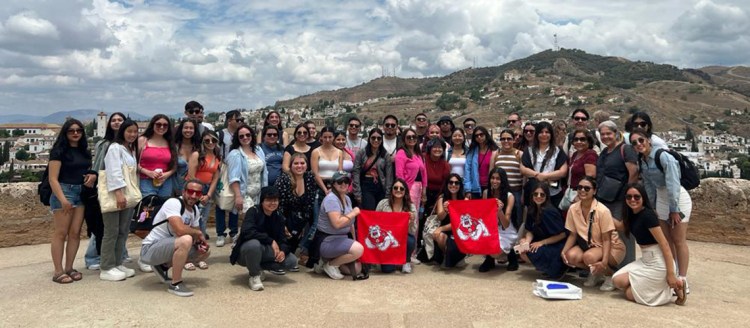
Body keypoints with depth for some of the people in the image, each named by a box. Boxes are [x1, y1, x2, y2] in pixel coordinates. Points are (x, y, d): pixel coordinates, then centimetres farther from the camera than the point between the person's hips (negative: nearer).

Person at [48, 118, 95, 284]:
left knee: (75, 233, 6)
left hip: (81, 193, 6)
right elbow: (53, 179, -12)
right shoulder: (59, 151, -6)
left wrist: (92, 176, 0)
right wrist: (62, 199, -22)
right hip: (64, 191, -6)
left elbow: (89, 171, 25)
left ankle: (69, 268, 14)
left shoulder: (84, 151, 13)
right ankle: (58, 271, 1)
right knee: (61, 233, -4)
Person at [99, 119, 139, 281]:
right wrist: (118, 193, -28)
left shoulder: (131, 150, 19)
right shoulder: (115, 148, -8)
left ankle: (117, 264, 18)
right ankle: (106, 269, 1)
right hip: (115, 196, -8)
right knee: (112, 232, -5)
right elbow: (114, 172, -19)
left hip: (128, 196, 8)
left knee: (123, 232, 10)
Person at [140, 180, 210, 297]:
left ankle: (163, 266, 14)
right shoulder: (173, 203, -21)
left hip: (169, 246, 9)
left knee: (205, 252, 4)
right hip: (150, 249, -9)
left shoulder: (195, 209, 5)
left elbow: (195, 233, 12)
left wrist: (199, 243, -11)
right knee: (186, 240, -34)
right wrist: (198, 233, -16)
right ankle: (175, 284, -17)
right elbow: (180, 230, -35)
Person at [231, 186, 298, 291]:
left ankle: (258, 267, 4)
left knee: (292, 261, -14)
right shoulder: (253, 211, -17)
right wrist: (271, 241, -36)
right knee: (254, 244, -40)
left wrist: (283, 251, -29)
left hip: (265, 252, 5)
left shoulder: (279, 217, -1)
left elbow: (282, 239, -5)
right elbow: (247, 232, -33)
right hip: (246, 251, -5)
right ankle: (254, 275, -14)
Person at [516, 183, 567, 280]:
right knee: (522, 251, -7)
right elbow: (530, 231, 4)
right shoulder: (532, 210, 2)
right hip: (543, 243, 8)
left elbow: (562, 234, -19)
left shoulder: (549, 211, -21)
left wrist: (542, 242, -18)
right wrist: (526, 242, -17)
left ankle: (559, 268, -5)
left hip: (557, 246, -8)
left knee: (529, 253, -24)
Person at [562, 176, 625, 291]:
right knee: (570, 256, -24)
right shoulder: (573, 209, -9)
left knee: (589, 257, -34)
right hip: (588, 244, 5)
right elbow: (573, 234, 0)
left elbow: (606, 239, -19)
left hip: (611, 247, -5)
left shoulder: (602, 211, -23)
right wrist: (563, 251, -18)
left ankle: (610, 276, -2)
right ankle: (596, 273, 6)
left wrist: (604, 261, -33)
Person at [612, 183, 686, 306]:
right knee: (618, 280, -1)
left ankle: (673, 286, 6)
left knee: (630, 294, -1)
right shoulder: (631, 214, 5)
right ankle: (660, 284, 8)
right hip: (645, 261, 8)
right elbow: (622, 227, 25)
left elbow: (664, 244, -20)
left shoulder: (648, 215, -20)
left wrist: (670, 273, -22)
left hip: (658, 264, -8)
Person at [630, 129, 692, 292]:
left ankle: (683, 281, 3)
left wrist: (674, 209, -20)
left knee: (678, 240, -4)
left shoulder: (663, 157, -22)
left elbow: (672, 184, -22)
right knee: (666, 240, 12)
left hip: (677, 198, -7)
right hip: (661, 199, 7)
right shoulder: (641, 161, 1)